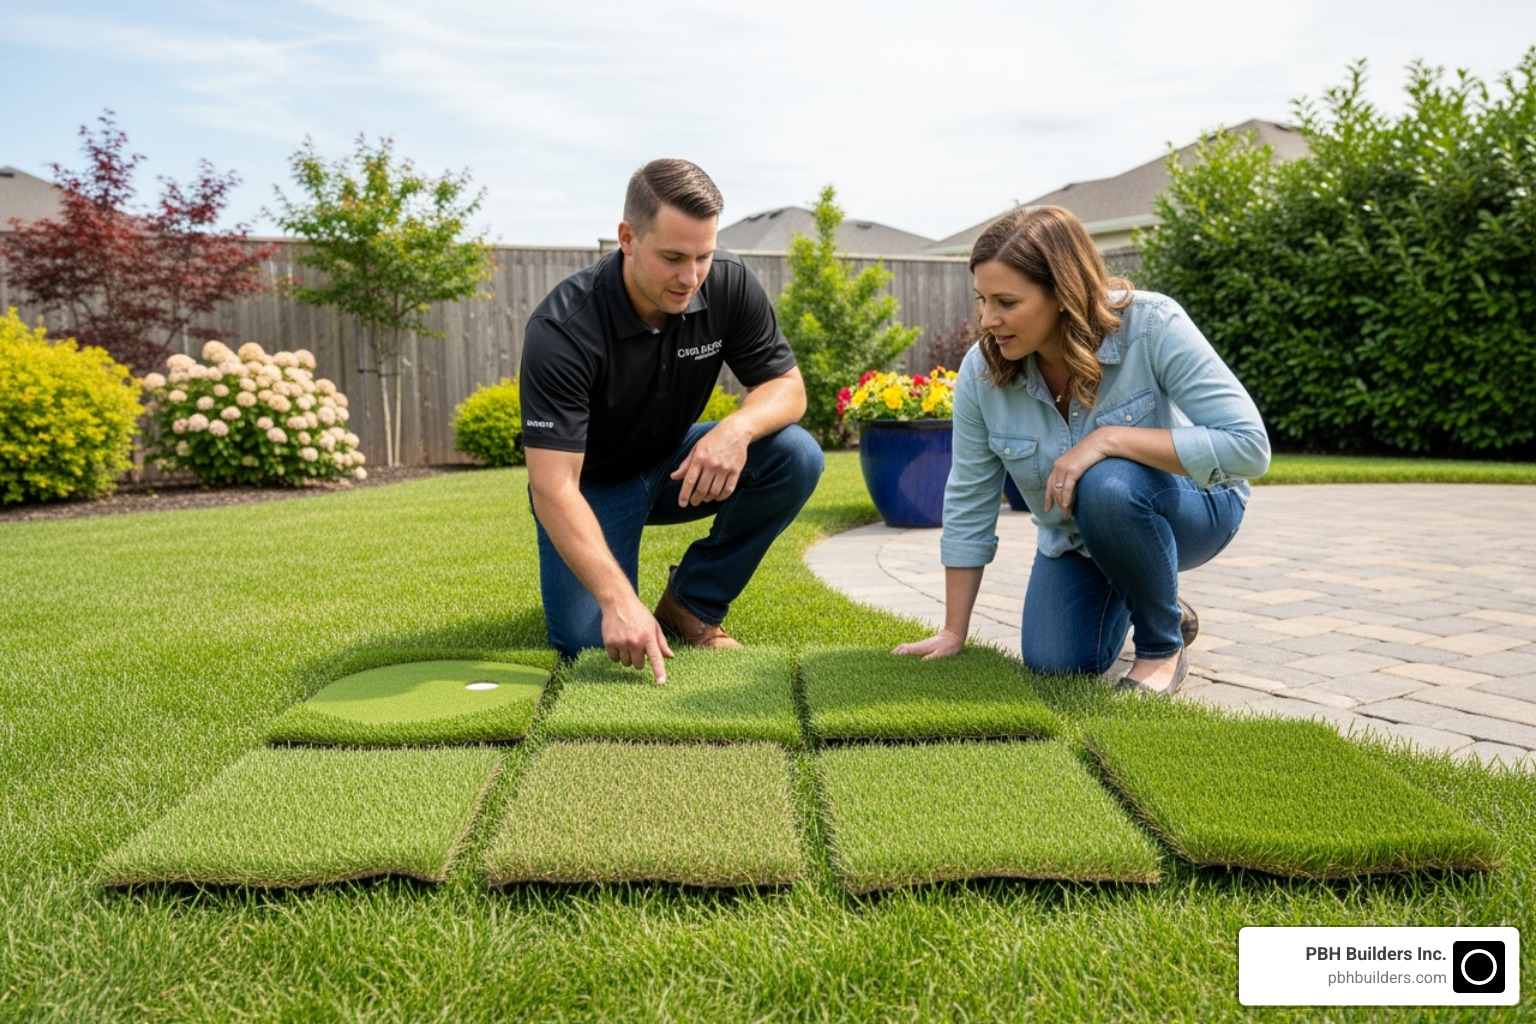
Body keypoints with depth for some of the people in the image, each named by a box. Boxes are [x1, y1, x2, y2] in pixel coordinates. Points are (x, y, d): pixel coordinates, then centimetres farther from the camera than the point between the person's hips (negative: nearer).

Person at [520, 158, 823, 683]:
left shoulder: (730, 284, -18)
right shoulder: (562, 328, -31)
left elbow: (787, 387, -10)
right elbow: (552, 487, -35)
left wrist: (738, 427, -35)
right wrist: (617, 600, -46)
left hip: (674, 464, 4)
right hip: (592, 484, -4)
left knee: (795, 456, -22)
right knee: (590, 646, -21)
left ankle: (691, 604, -4)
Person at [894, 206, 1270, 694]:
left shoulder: (1152, 326, -29)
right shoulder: (982, 371, -19)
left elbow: (1248, 443, -32)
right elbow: (968, 503, -11)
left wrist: (1110, 438, -39)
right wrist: (953, 633, -7)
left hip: (1185, 508, -4)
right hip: (1075, 539, 4)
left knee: (1106, 486, -35)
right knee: (1054, 665, -10)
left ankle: (1163, 645, -10)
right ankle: (1126, 596, 24)